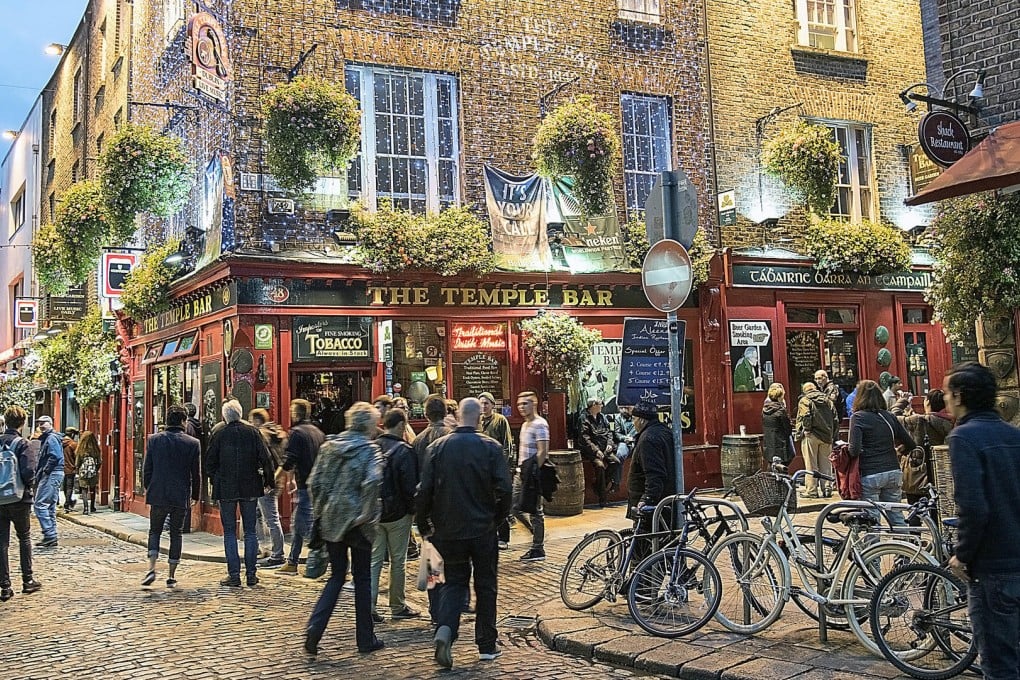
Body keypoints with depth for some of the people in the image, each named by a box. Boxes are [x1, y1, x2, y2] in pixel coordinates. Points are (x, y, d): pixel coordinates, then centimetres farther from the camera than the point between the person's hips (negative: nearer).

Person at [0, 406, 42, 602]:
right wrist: (29, 485, -1)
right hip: (19, 499, -3)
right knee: (24, 538, 14)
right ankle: (28, 580, 17)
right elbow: (29, 472, -20)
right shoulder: (22, 444, -12)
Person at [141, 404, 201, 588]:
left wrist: (148, 489, 16)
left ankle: (152, 568, -4)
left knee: (154, 531, 14)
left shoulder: (154, 440, -1)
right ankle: (172, 576, 10)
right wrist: (195, 496, 12)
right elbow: (196, 473, 0)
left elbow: (147, 469, 2)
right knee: (176, 533, 10)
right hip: (181, 496, 0)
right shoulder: (192, 443, -4)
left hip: (158, 495, 1)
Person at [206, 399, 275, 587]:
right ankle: (251, 574, 10)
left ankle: (234, 575, 2)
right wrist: (268, 481, 7)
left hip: (226, 489, -1)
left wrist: (216, 480, 15)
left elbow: (210, 464, 0)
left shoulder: (219, 435, -4)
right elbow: (266, 458, -3)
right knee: (250, 531, 9)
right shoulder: (253, 432, -1)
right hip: (250, 488, 2)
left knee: (229, 532, 5)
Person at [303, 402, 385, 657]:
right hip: (357, 521, -4)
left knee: (337, 575, 16)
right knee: (362, 578, 8)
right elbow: (371, 482, -24)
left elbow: (314, 482, 5)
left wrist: (319, 511, 13)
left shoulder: (329, 446, 7)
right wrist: (369, 515, -15)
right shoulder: (369, 449, -9)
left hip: (331, 520, 5)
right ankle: (365, 639, 16)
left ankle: (314, 628, 0)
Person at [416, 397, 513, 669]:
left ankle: (445, 629, -11)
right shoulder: (491, 447, -8)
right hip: (483, 529, -1)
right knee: (486, 585, 13)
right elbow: (504, 489, -12)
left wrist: (425, 524, 8)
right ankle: (487, 645, 19)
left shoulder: (437, 447, -3)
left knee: (453, 582, 14)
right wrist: (498, 516, 5)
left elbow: (425, 491, -4)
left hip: (448, 529, 1)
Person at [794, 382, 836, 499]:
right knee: (825, 464, 11)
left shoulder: (805, 400, -2)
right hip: (826, 436, 5)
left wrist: (799, 433, -9)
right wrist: (832, 435, 16)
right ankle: (827, 488, 12)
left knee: (811, 464, -1)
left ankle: (811, 490, 0)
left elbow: (803, 418, -15)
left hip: (811, 436, -5)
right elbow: (835, 419, 13)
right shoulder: (828, 400, 15)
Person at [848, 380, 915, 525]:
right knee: (896, 515, 15)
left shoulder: (858, 417, -7)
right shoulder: (889, 416, 8)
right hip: (893, 472, 5)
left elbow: (854, 450, -18)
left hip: (871, 475, -5)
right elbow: (910, 444, 9)